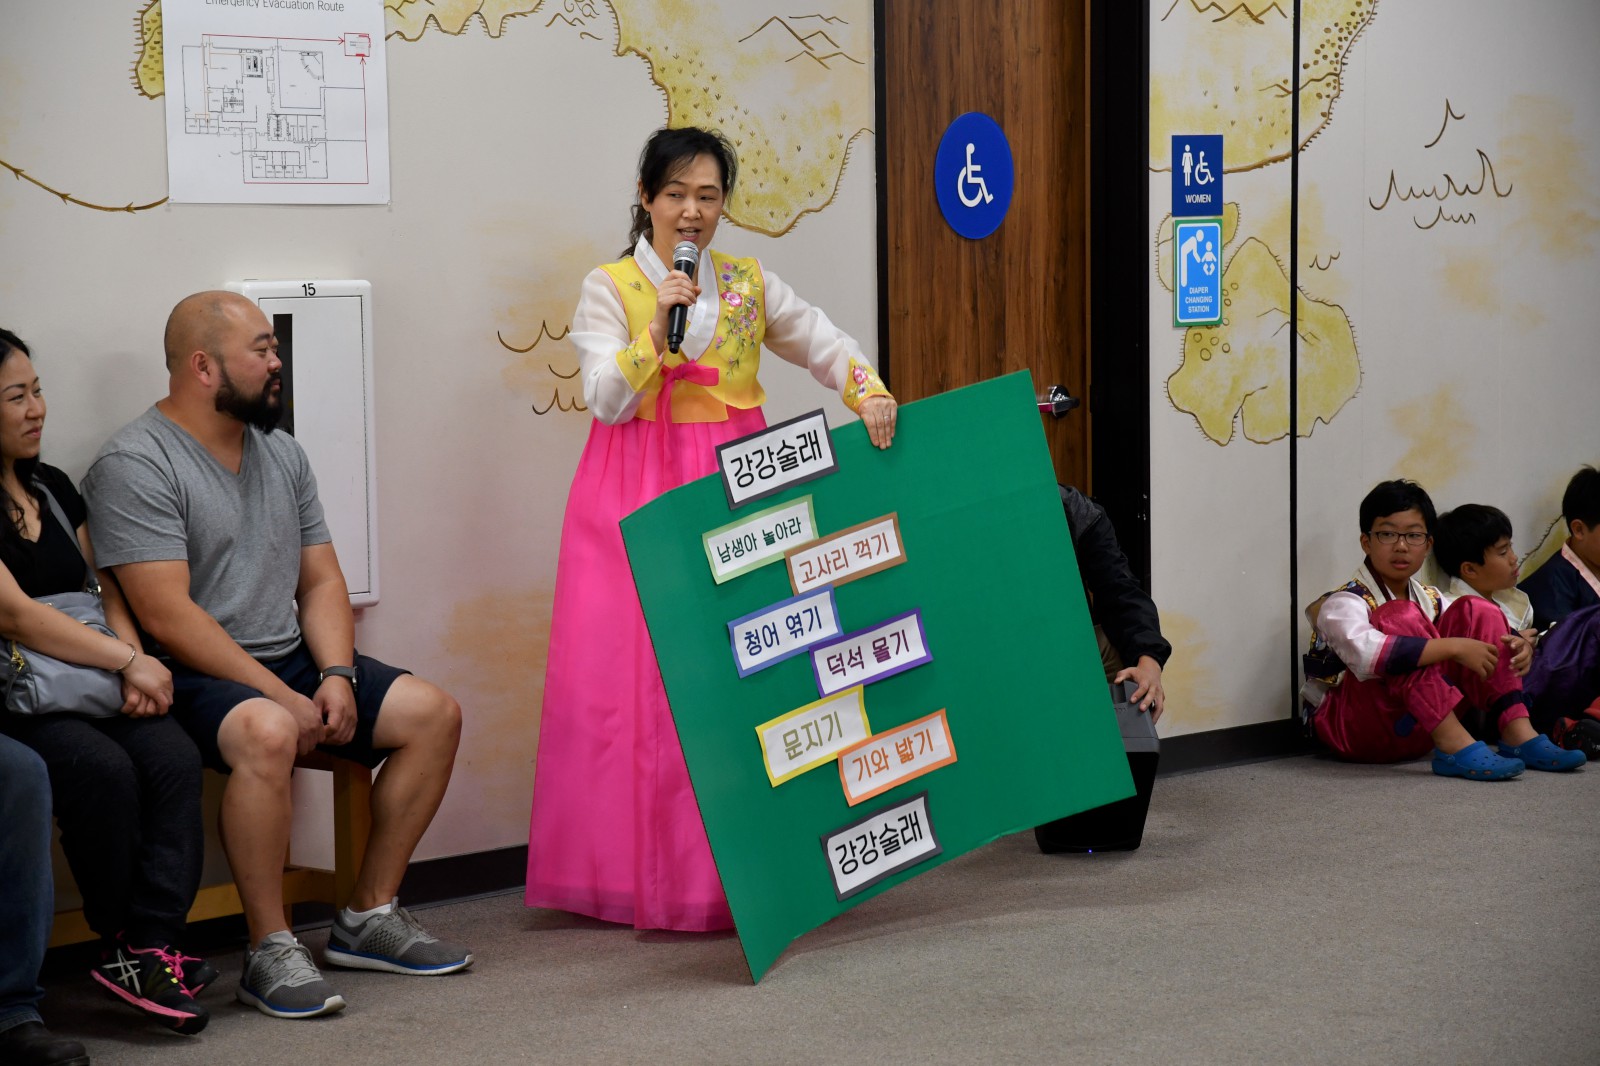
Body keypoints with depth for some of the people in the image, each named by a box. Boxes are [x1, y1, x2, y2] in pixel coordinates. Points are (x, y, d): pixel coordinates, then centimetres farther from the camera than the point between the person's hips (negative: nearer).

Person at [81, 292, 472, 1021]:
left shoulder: (281, 455, 14)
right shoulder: (136, 465, -12)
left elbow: (321, 581, 14)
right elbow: (167, 615, -20)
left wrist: (335, 676, -6)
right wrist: (284, 697, -22)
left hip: (288, 661, 8)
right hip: (195, 676, -8)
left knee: (434, 714, -5)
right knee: (267, 733, -38)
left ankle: (369, 916, 4)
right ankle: (270, 952, -25)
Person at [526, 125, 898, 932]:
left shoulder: (749, 285, 11)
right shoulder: (610, 289, 2)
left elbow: (826, 345, 8)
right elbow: (608, 400, -7)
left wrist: (868, 392, -10)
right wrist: (657, 326, -17)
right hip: (641, 494, -2)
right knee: (638, 674, -6)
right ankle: (648, 875, 1)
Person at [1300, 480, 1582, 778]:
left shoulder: (1429, 600, 10)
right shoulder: (1344, 603, -15)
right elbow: (1366, 655, -37)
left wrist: (1513, 651, -15)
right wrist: (1454, 647, -35)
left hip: (1414, 728, 7)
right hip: (1347, 727, -7)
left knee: (1474, 611, -3)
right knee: (1400, 617, -28)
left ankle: (1517, 734, -14)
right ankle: (1454, 745, -36)